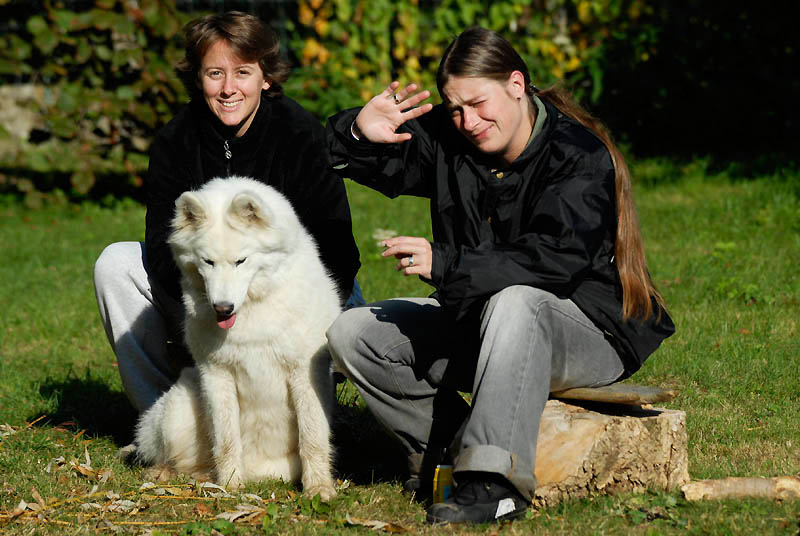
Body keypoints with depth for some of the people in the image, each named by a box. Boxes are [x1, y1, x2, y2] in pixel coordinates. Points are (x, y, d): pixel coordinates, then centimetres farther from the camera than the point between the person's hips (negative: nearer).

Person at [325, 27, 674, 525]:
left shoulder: (580, 156, -18)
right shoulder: (447, 141, 0)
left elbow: (556, 260, -31)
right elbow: (375, 163, 11)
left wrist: (446, 263, -36)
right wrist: (359, 133, -15)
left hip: (590, 331, -7)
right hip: (477, 323, 7)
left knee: (513, 302, -41)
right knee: (353, 334, -6)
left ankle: (495, 483, -44)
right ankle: (455, 447, -11)